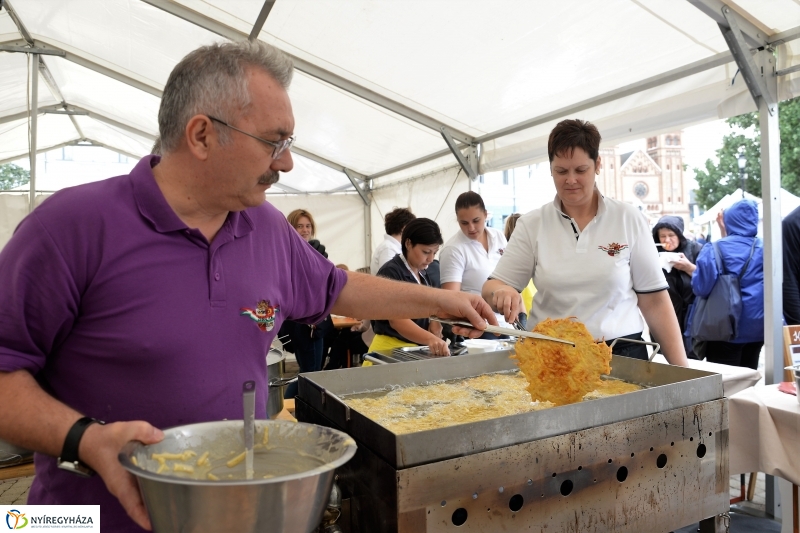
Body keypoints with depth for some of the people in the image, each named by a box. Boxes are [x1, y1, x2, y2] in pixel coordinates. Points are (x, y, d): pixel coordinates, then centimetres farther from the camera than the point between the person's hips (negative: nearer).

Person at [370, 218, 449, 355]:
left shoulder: (423, 274, 8)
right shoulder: (390, 272, -16)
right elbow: (397, 321, -26)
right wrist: (430, 339, -41)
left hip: (416, 348, 7)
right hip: (391, 348, -7)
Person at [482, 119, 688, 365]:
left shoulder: (628, 219, -1)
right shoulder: (531, 224, 0)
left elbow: (654, 300, 1)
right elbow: (494, 285, -2)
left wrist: (680, 367, -2)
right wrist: (501, 293, -25)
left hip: (621, 354, 0)